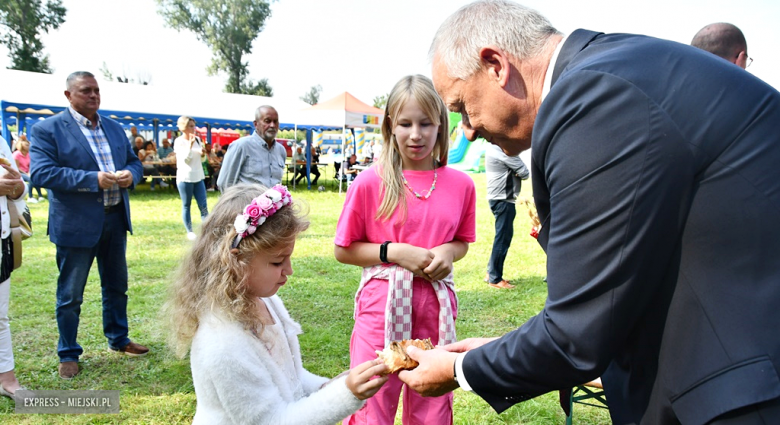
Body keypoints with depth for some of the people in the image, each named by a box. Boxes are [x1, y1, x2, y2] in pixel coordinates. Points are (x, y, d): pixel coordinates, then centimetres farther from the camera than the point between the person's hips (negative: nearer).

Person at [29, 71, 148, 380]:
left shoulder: (114, 128, 10)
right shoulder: (47, 129, -9)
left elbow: (134, 161, 14)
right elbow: (40, 173, -19)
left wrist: (131, 174, -11)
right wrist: (93, 179, -26)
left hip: (116, 219, 6)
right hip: (76, 224, -6)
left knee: (117, 285, 19)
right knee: (70, 295, 7)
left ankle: (118, 339, 37)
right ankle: (68, 354, 25)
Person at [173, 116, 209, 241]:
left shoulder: (197, 139, 8)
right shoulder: (179, 141, -7)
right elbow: (185, 159, -14)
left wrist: (203, 153, -5)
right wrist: (190, 144, -22)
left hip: (198, 177, 5)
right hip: (185, 177, -5)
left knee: (203, 205, -1)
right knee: (186, 205, 5)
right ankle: (189, 231, 13)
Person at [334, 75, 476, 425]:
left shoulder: (460, 184, 0)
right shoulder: (370, 182, -8)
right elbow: (343, 250, -1)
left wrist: (448, 252, -7)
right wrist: (395, 253, -13)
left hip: (437, 304, 3)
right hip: (382, 304, -2)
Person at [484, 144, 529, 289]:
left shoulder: (492, 148, 14)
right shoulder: (504, 150, -17)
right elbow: (524, 173, -14)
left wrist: (513, 173, -5)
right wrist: (518, 173, 7)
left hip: (497, 198, 10)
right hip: (504, 199, -10)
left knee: (502, 237, 16)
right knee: (503, 238, -3)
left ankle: (492, 273, 23)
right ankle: (495, 278, 4)